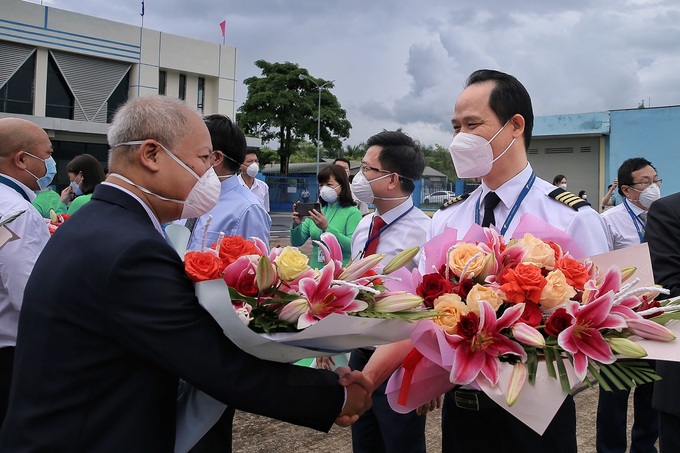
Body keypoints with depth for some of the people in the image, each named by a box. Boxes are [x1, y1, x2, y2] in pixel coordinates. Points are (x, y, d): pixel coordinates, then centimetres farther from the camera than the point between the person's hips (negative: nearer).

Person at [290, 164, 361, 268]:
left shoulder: (353, 213, -3)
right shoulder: (317, 211, 11)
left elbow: (352, 246, -14)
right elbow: (297, 242, 11)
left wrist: (326, 228, -21)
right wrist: (297, 225, -9)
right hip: (315, 270, 4)